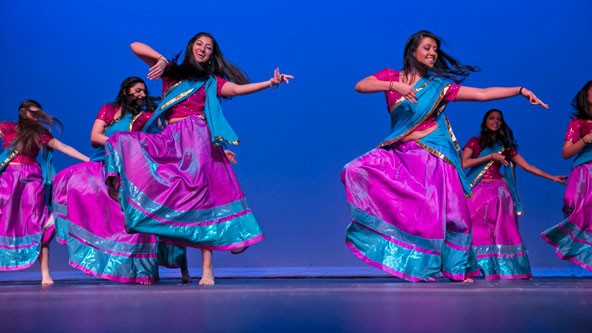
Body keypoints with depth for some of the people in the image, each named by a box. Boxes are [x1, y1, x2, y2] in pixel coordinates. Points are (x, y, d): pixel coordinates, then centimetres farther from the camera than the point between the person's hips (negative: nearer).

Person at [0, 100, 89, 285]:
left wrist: (89, 160, 7)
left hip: (32, 180, 1)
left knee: (38, 226, -6)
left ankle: (45, 274, -8)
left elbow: (65, 148, 12)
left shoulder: (41, 134, 16)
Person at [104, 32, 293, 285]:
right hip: (168, 141, 3)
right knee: (124, 143, -21)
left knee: (200, 196, -12)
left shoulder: (212, 81, 16)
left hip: (196, 139, -2)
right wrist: (162, 59, -2)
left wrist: (270, 83, -13)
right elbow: (135, 46, 13)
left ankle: (207, 270, -12)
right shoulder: (170, 72, 17)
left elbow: (239, 88, -1)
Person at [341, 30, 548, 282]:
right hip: (400, 154, 1)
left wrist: (520, 90, -5)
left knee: (445, 211, -4)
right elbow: (360, 86, -10)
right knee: (356, 172, -19)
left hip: (432, 156, -1)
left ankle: (457, 268, 11)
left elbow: (483, 94, 2)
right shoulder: (391, 77, 7)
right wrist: (394, 86, -22)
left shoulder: (439, 86, 7)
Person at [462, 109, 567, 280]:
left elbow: (527, 166, 11)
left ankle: (504, 270, -1)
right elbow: (464, 163, -7)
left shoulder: (505, 146, 14)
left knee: (502, 231, -3)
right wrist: (490, 156, -9)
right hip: (478, 191, -2)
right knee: (478, 231, -9)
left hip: (499, 192, 2)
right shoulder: (475, 142, 8)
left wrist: (553, 178, 6)